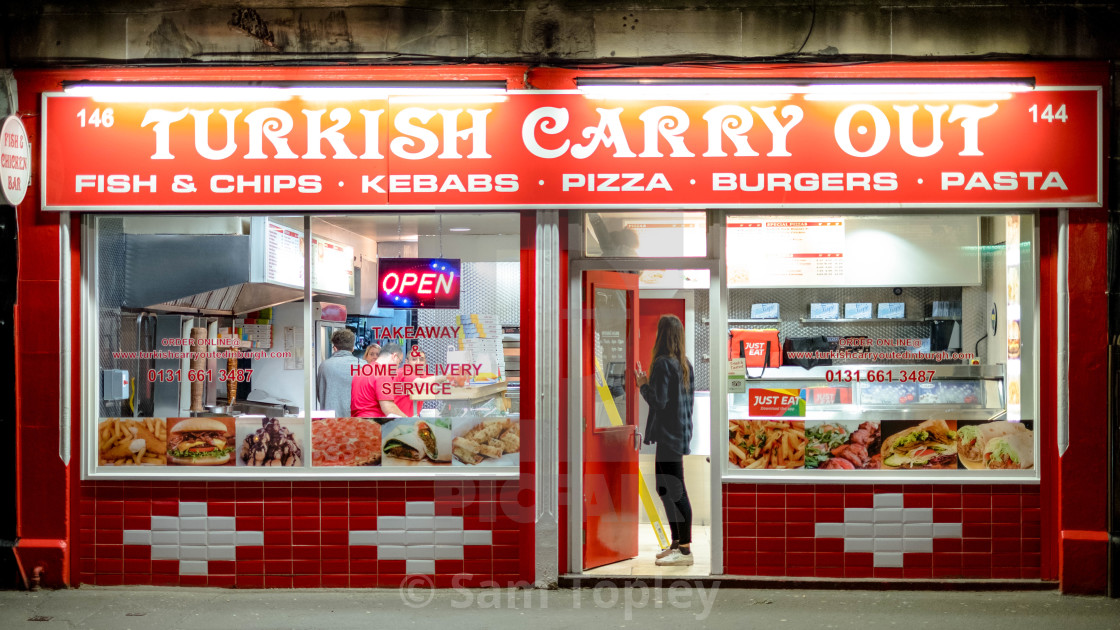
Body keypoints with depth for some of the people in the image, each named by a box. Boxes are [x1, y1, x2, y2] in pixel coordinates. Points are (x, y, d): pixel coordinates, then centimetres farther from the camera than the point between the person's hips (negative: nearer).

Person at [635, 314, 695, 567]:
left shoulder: (663, 363, -15)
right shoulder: (685, 364, 11)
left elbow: (658, 401, -18)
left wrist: (643, 385, -4)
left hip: (668, 436, -9)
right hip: (680, 434, 9)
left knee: (675, 492, -6)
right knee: (666, 490, 17)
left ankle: (685, 550, -4)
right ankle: (677, 543, 23)